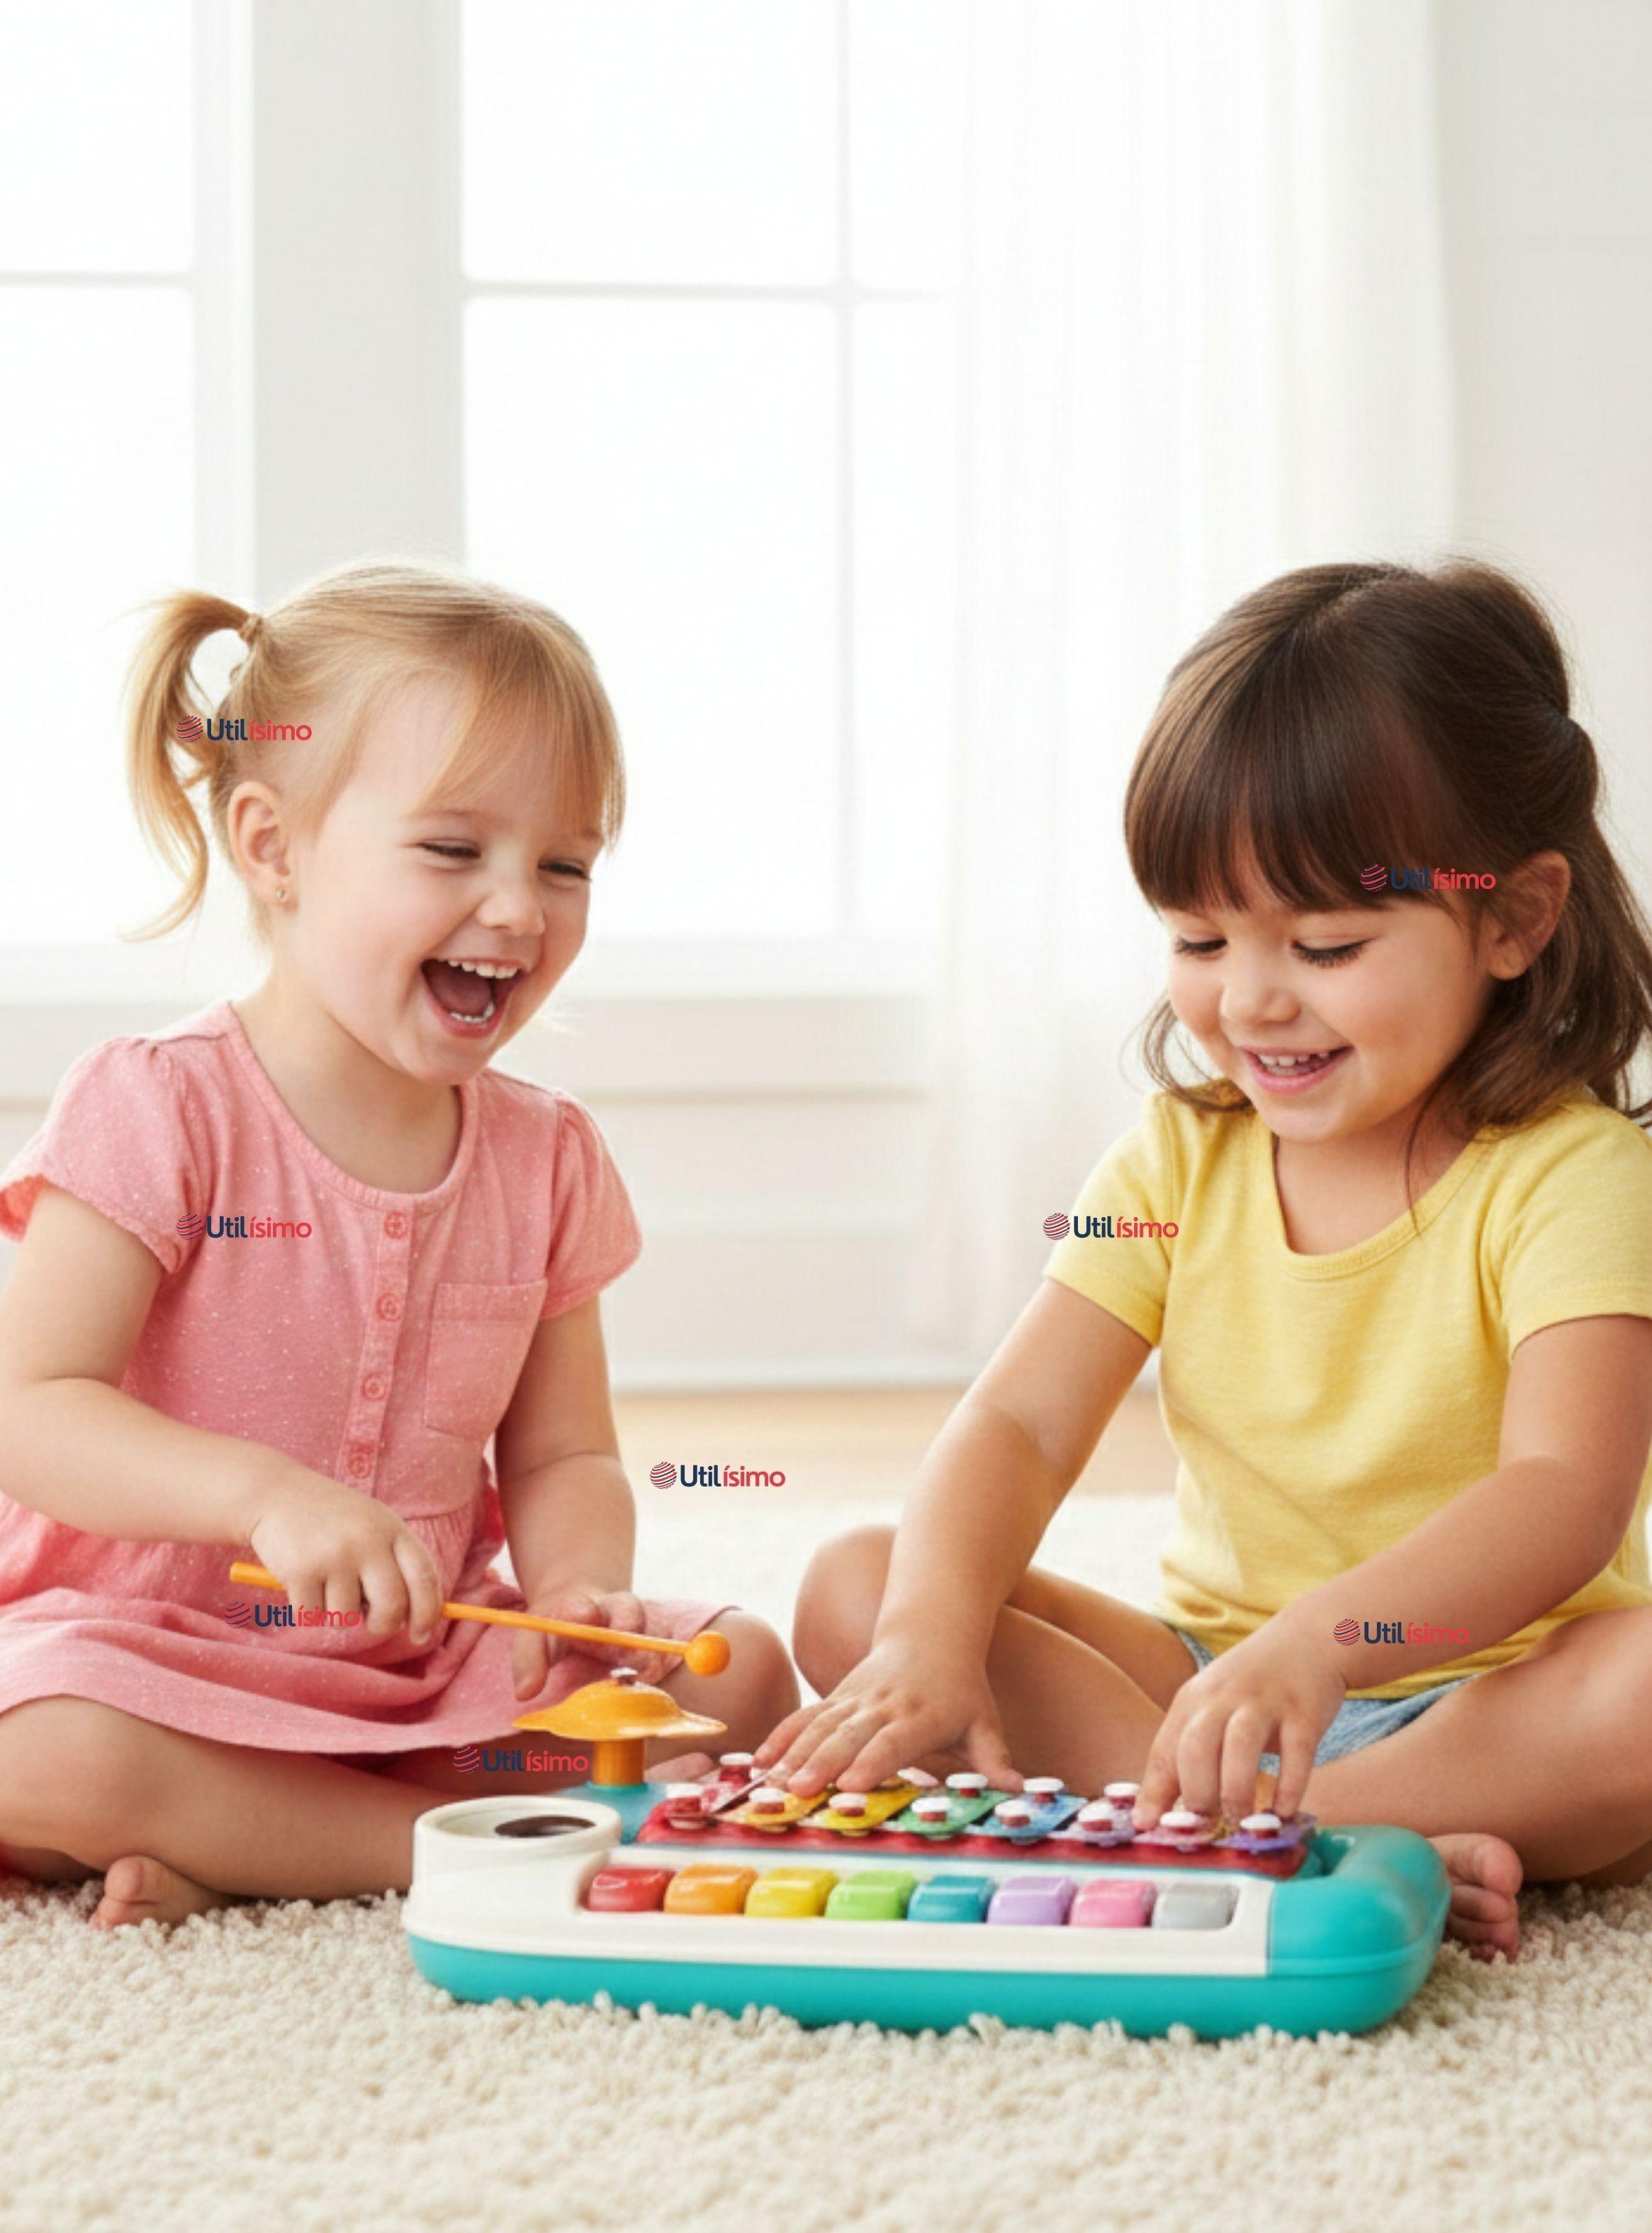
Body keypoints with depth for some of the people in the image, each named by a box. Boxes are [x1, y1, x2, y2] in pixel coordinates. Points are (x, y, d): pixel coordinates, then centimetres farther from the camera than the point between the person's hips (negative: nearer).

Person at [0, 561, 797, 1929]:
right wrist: (263, 1492, -34)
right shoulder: (161, 1110, -10)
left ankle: (230, 1859, -19)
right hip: (150, 1647, -5)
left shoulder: (545, 1157, 7)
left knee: (738, 1682, -14)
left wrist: (580, 1588, -14)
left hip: (428, 1672, 6)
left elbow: (562, 1459, 10)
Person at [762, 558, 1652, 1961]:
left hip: (1492, 1690, -5)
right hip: (1207, 1674, 5)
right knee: (856, 1590, -15)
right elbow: (1019, 1425, -5)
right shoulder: (1183, 1158, 4)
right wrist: (932, 1643, -27)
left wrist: (1315, 1644, -44)